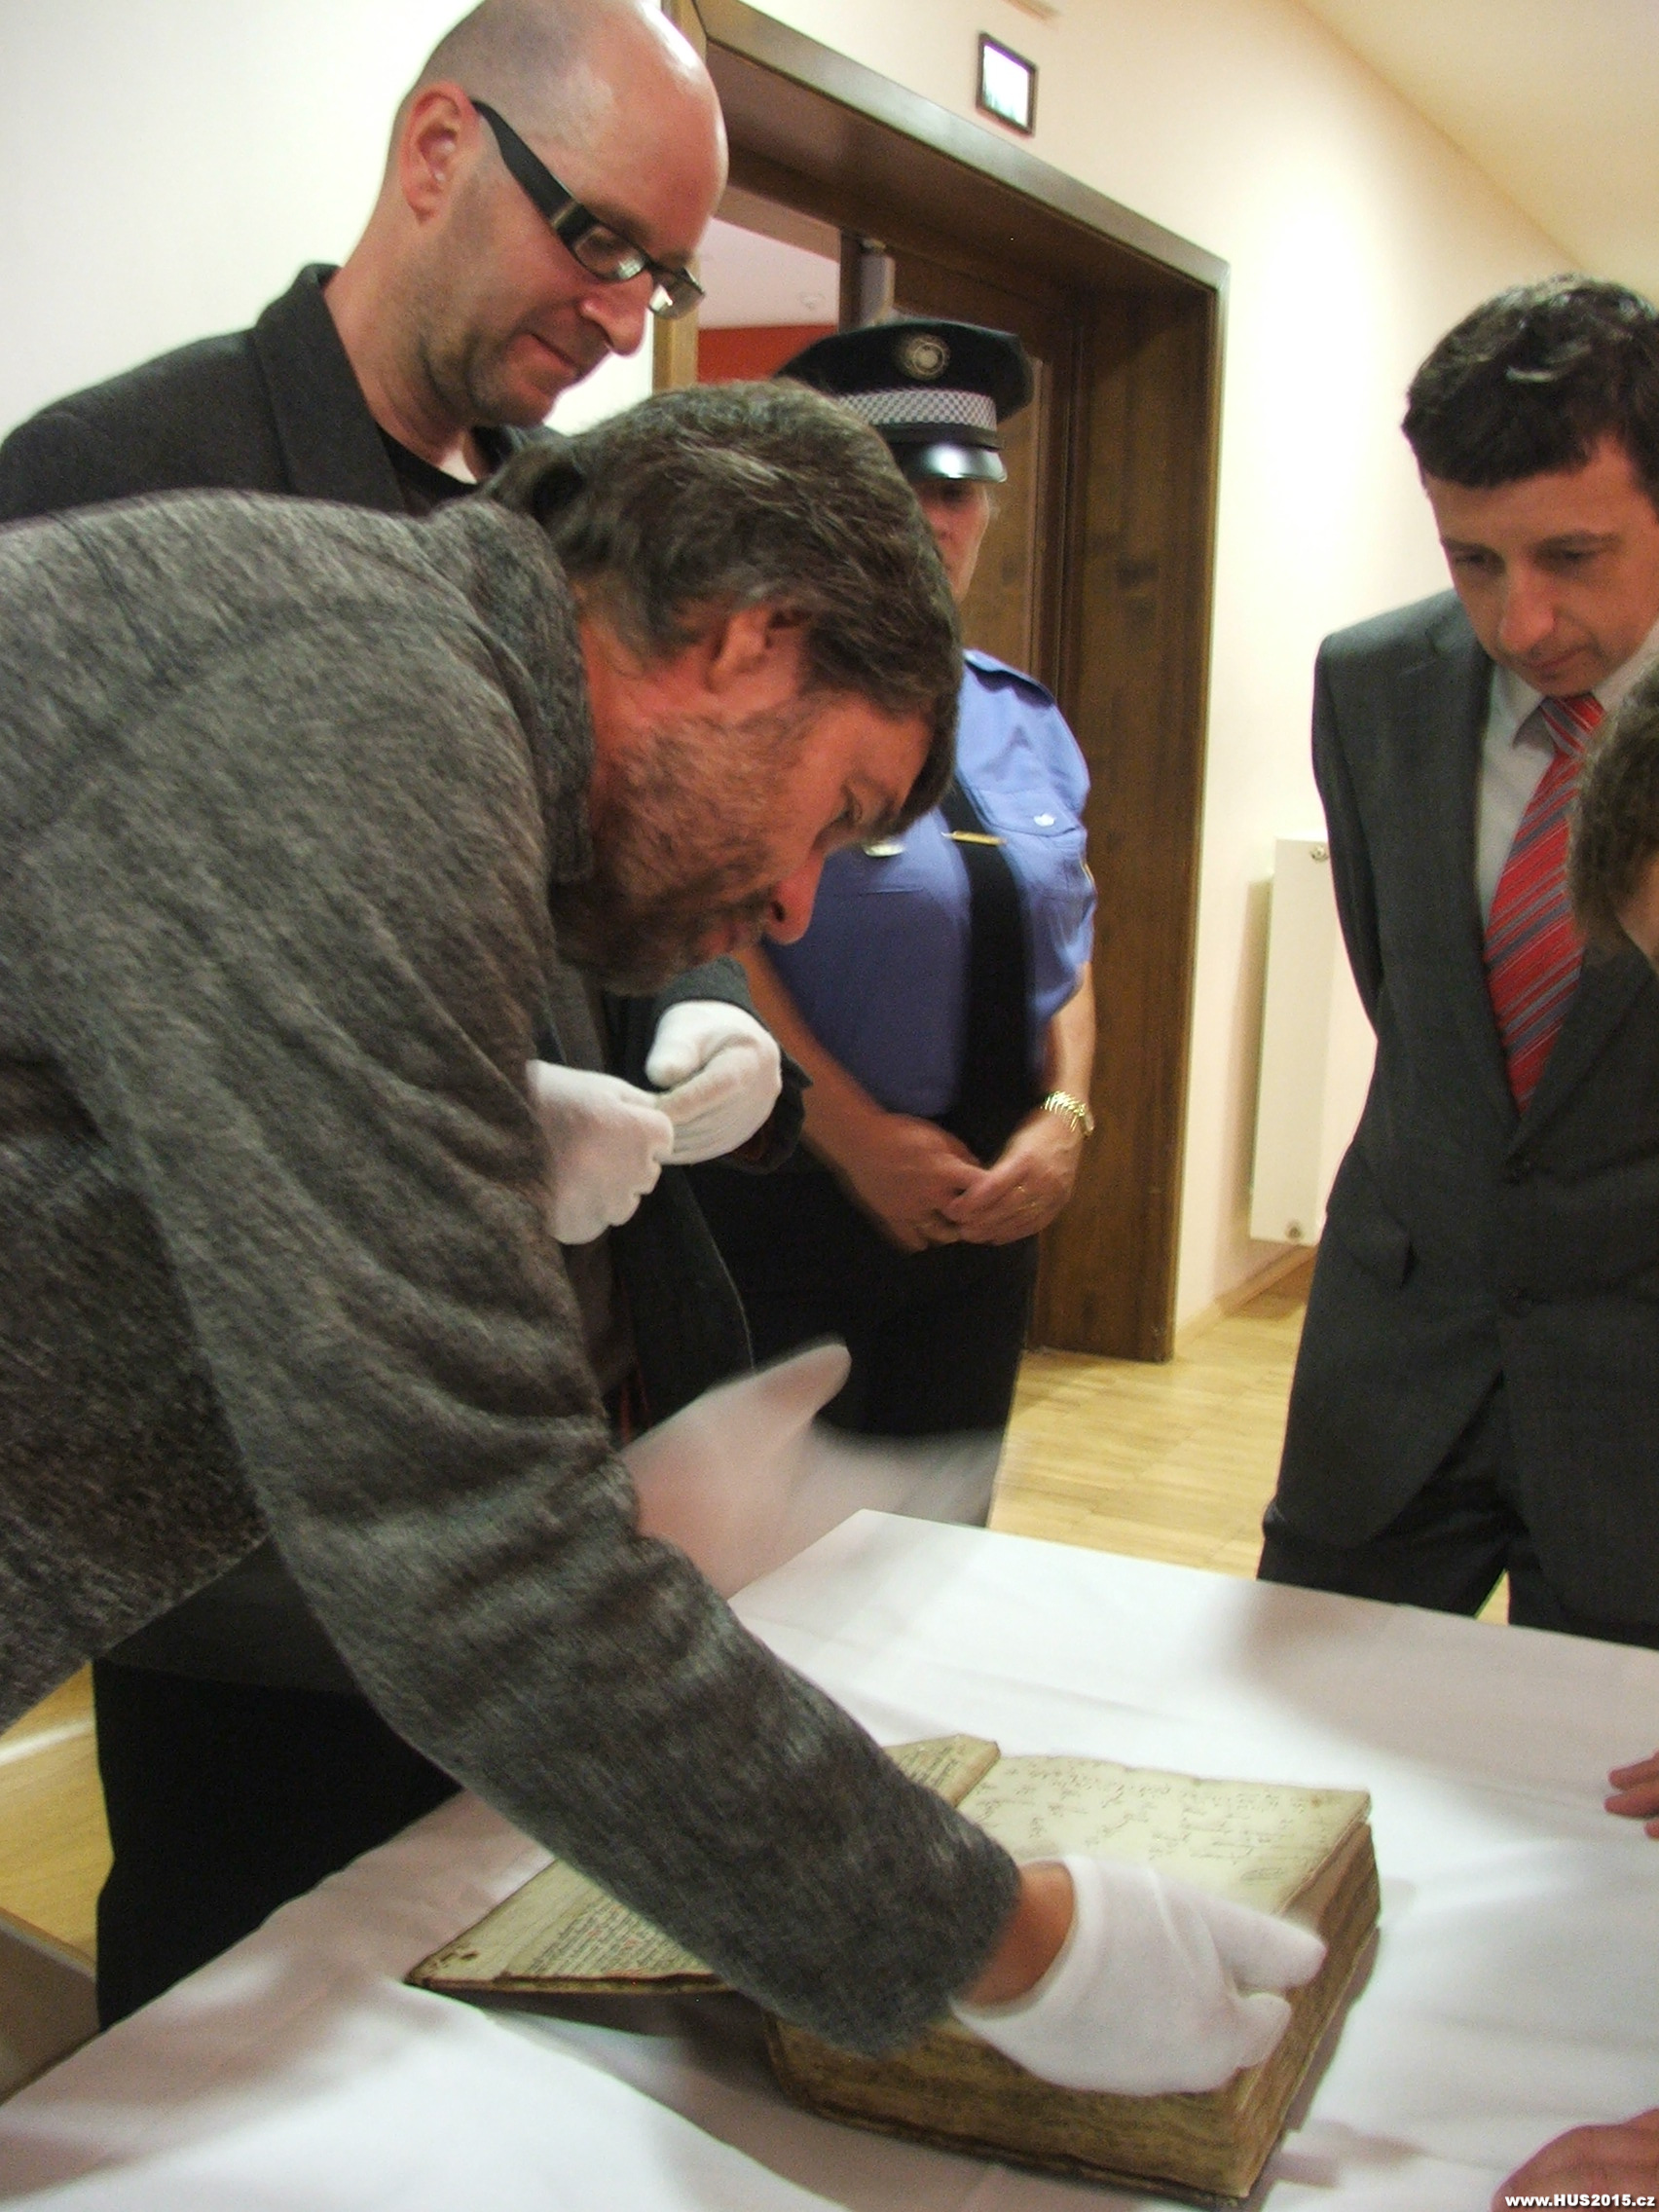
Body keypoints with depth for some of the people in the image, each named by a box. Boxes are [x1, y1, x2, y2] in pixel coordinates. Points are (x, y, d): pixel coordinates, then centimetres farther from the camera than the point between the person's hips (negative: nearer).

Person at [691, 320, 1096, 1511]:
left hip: (983, 1207, 6)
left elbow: (1067, 949, 14)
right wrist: (854, 1132, -17)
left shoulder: (1023, 717, 13)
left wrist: (1063, 1117, -1)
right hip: (786, 1196, -6)